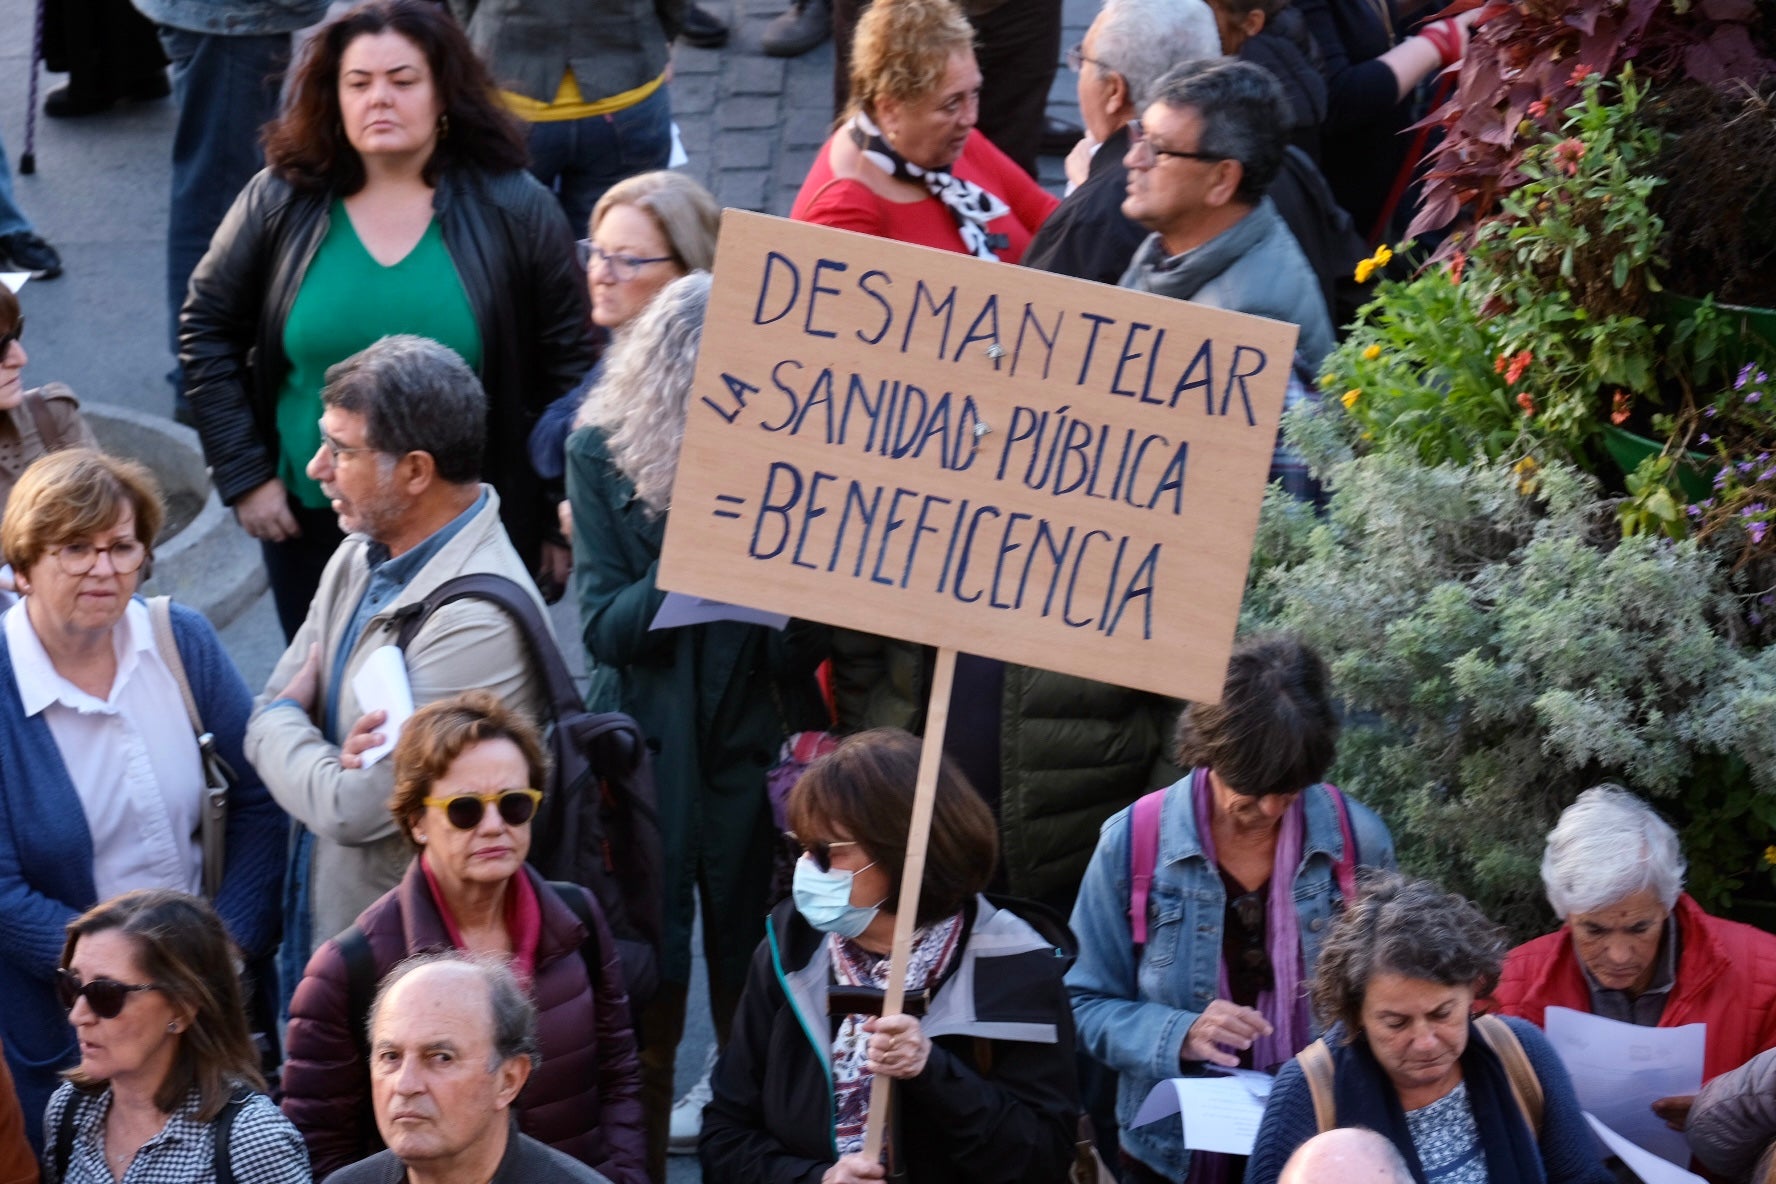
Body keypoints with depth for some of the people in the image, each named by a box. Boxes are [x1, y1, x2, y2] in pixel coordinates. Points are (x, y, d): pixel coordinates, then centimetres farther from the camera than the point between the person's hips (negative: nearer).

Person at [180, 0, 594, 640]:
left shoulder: (513, 209, -6)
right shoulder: (281, 204, -3)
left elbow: (566, 366, -1)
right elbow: (206, 333, 5)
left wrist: (560, 522, -3)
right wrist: (244, 475, 0)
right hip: (312, 526, 2)